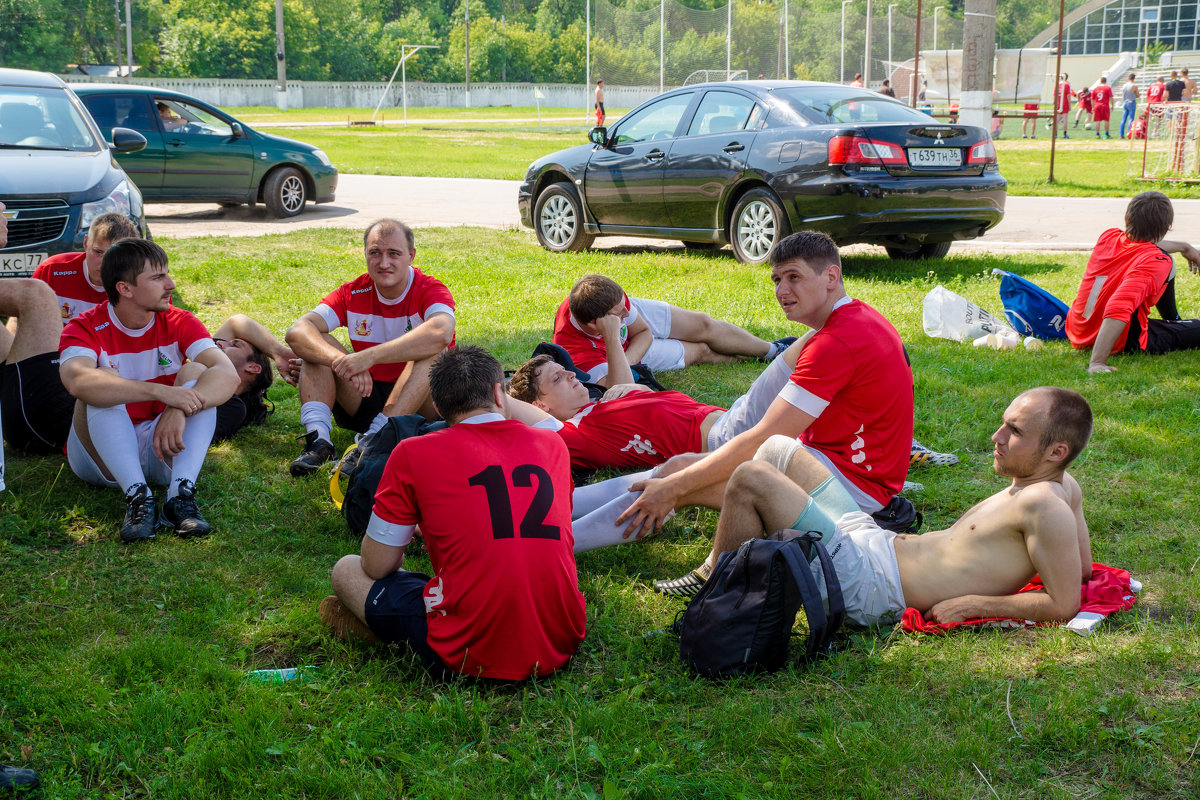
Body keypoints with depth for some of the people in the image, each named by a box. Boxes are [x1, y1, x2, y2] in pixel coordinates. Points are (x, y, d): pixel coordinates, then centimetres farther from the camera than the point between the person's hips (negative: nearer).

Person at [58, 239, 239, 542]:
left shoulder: (178, 323, -2)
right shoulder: (85, 329, -11)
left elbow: (228, 374, -20)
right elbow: (78, 381, -36)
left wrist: (178, 410, -39)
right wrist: (161, 391, -45)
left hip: (163, 448, 2)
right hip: (101, 456, -2)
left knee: (197, 372, -19)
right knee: (105, 382, -27)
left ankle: (181, 493, -36)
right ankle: (138, 497, -39)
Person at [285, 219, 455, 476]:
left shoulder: (431, 291, -12)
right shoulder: (354, 293, -1)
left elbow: (441, 333, -38)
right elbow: (296, 332, -16)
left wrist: (370, 356, -44)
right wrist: (342, 360, -36)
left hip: (421, 404, -3)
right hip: (367, 395, 3)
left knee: (431, 350, -29)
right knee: (318, 343, -11)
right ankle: (318, 437, -30)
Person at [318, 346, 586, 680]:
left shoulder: (413, 453, -2)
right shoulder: (552, 444, 10)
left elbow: (377, 566, 4)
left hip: (473, 654, -4)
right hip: (562, 644, 4)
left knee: (346, 570, 17)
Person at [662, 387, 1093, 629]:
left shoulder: (1045, 506, -20)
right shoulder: (1065, 485, 6)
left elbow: (1065, 605, -26)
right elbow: (1085, 568, 18)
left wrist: (969, 603, -20)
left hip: (865, 583, -11)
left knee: (751, 477, -16)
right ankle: (716, 568, 23)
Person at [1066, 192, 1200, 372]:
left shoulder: (1109, 236, -5)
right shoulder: (1155, 263, -28)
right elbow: (1118, 309, -42)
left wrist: (1184, 247, 36)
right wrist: (1097, 363, -48)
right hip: (1122, 343, -8)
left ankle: (1173, 320, 50)